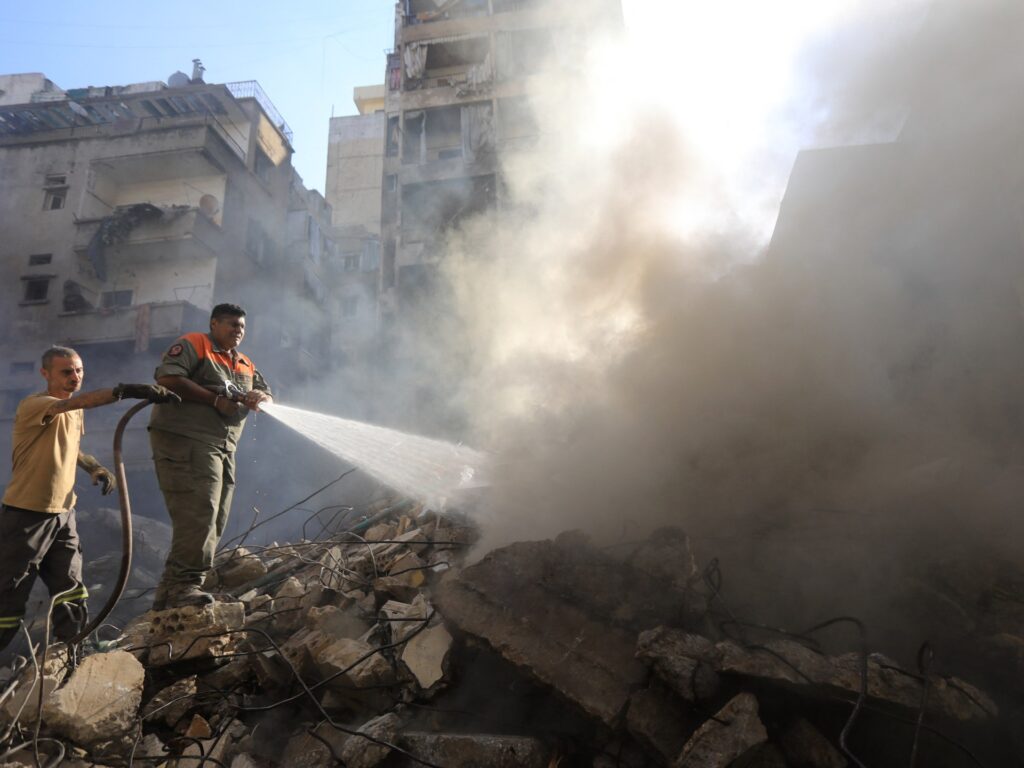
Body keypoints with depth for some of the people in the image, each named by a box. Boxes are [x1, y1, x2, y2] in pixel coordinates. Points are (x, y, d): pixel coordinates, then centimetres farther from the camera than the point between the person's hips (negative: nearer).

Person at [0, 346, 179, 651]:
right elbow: (77, 402, -40)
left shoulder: (75, 412, 7)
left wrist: (96, 467, 3)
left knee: (70, 589, 12)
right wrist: (126, 390, -53)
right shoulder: (32, 405, -18)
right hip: (26, 515, -7)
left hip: (63, 513, 7)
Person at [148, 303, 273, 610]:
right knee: (198, 511, -19)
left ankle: (170, 594, 14)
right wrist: (217, 400, -16)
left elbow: (268, 397, 19)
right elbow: (167, 378, -14)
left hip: (223, 449, 8)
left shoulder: (245, 365, 23)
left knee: (214, 521, 6)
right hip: (184, 440, -8)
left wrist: (258, 398, -6)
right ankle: (183, 585, -15)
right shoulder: (193, 345, 1)